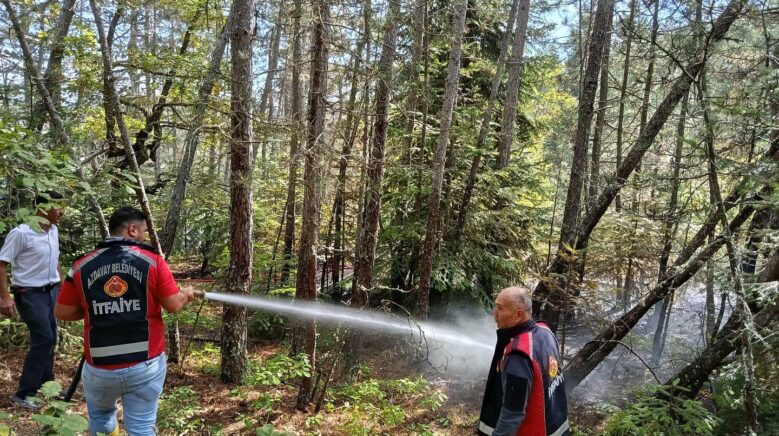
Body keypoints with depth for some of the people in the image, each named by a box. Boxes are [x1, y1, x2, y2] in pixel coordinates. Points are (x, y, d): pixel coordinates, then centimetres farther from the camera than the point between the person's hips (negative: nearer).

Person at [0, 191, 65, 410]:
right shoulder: (21, 233, -18)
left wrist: (61, 286, 19)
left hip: (51, 291, 7)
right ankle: (23, 393, 1)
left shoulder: (53, 231, 5)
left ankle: (45, 385, 28)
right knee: (43, 338, -12)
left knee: (50, 338, 13)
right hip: (30, 294, -7)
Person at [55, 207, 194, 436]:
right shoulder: (152, 261, -8)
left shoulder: (82, 266, -1)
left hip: (99, 367, 3)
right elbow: (174, 305, -7)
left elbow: (62, 312, 4)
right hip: (146, 364, -2)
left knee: (101, 415, 29)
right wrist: (185, 295, 14)